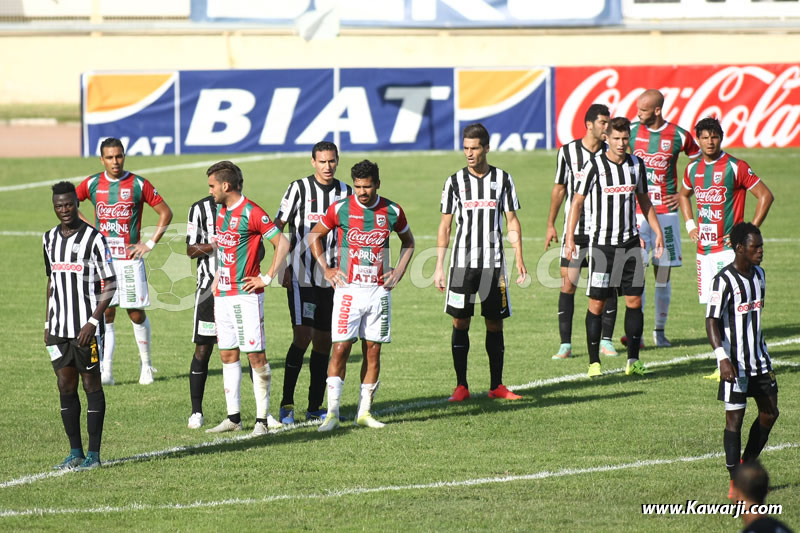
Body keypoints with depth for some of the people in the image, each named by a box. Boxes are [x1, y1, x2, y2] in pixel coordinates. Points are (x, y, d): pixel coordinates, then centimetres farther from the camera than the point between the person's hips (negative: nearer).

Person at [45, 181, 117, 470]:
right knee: (66, 387, 6)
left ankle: (94, 454, 3)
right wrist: (48, 323, 15)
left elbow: (110, 284, -9)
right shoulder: (50, 239, 11)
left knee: (92, 385, 0)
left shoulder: (93, 238, -8)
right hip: (59, 328, 6)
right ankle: (75, 453, 11)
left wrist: (93, 321, -16)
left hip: (86, 328, -6)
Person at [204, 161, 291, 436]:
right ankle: (233, 417, 14)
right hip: (223, 295, 9)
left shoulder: (252, 213, -12)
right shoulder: (221, 212, 14)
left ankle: (262, 418, -4)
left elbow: (282, 243, -14)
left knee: (256, 355, -6)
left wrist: (267, 278, -13)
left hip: (246, 296, -9)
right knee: (228, 354, 9)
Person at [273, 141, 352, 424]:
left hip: (331, 278, 4)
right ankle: (287, 404, -8)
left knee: (324, 341, 6)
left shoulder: (345, 192, 8)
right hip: (301, 276, -4)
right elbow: (278, 228, -2)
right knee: (303, 336, -14)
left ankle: (315, 407, 12)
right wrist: (281, 268, -8)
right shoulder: (299, 188, -4)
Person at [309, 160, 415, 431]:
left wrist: (399, 271, 8)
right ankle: (332, 412, -8)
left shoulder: (392, 211, 2)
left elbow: (408, 241, 20)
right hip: (348, 289, -2)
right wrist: (326, 269, 2)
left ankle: (364, 411, 12)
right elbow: (314, 236, 10)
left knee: (373, 350, 4)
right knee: (341, 348, -9)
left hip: (379, 291, 2)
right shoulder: (340, 209, -4)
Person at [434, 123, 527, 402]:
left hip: (494, 262, 0)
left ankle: (496, 385, 9)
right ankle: (461, 386, 4)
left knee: (495, 323, 3)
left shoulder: (502, 179, 4)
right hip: (462, 261, 0)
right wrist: (439, 267, 2)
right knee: (460, 321, -2)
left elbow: (512, 222, 8)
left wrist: (519, 259, -1)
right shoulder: (455, 181, 3)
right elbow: (445, 226, 6)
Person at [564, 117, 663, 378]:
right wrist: (569, 237, -10)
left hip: (630, 242, 4)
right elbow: (577, 201, -3)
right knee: (596, 303, -2)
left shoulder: (636, 164, 6)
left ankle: (633, 360, 8)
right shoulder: (595, 166, -7)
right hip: (602, 244, -4)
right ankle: (594, 362, 5)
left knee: (634, 300, 0)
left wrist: (658, 232, 13)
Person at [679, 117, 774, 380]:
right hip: (704, 248, 6)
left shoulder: (735, 167, -9)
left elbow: (765, 196, -6)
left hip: (728, 247, -6)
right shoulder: (693, 169, 9)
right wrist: (690, 224, 16)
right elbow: (684, 195, 30)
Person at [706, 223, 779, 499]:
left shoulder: (758, 274, 9)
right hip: (735, 362, -8)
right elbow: (712, 321, -17)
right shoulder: (724, 280, -15)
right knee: (734, 417, -4)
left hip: (759, 359, 8)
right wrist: (722, 358, -27)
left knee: (770, 413, 9)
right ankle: (735, 482, 1)